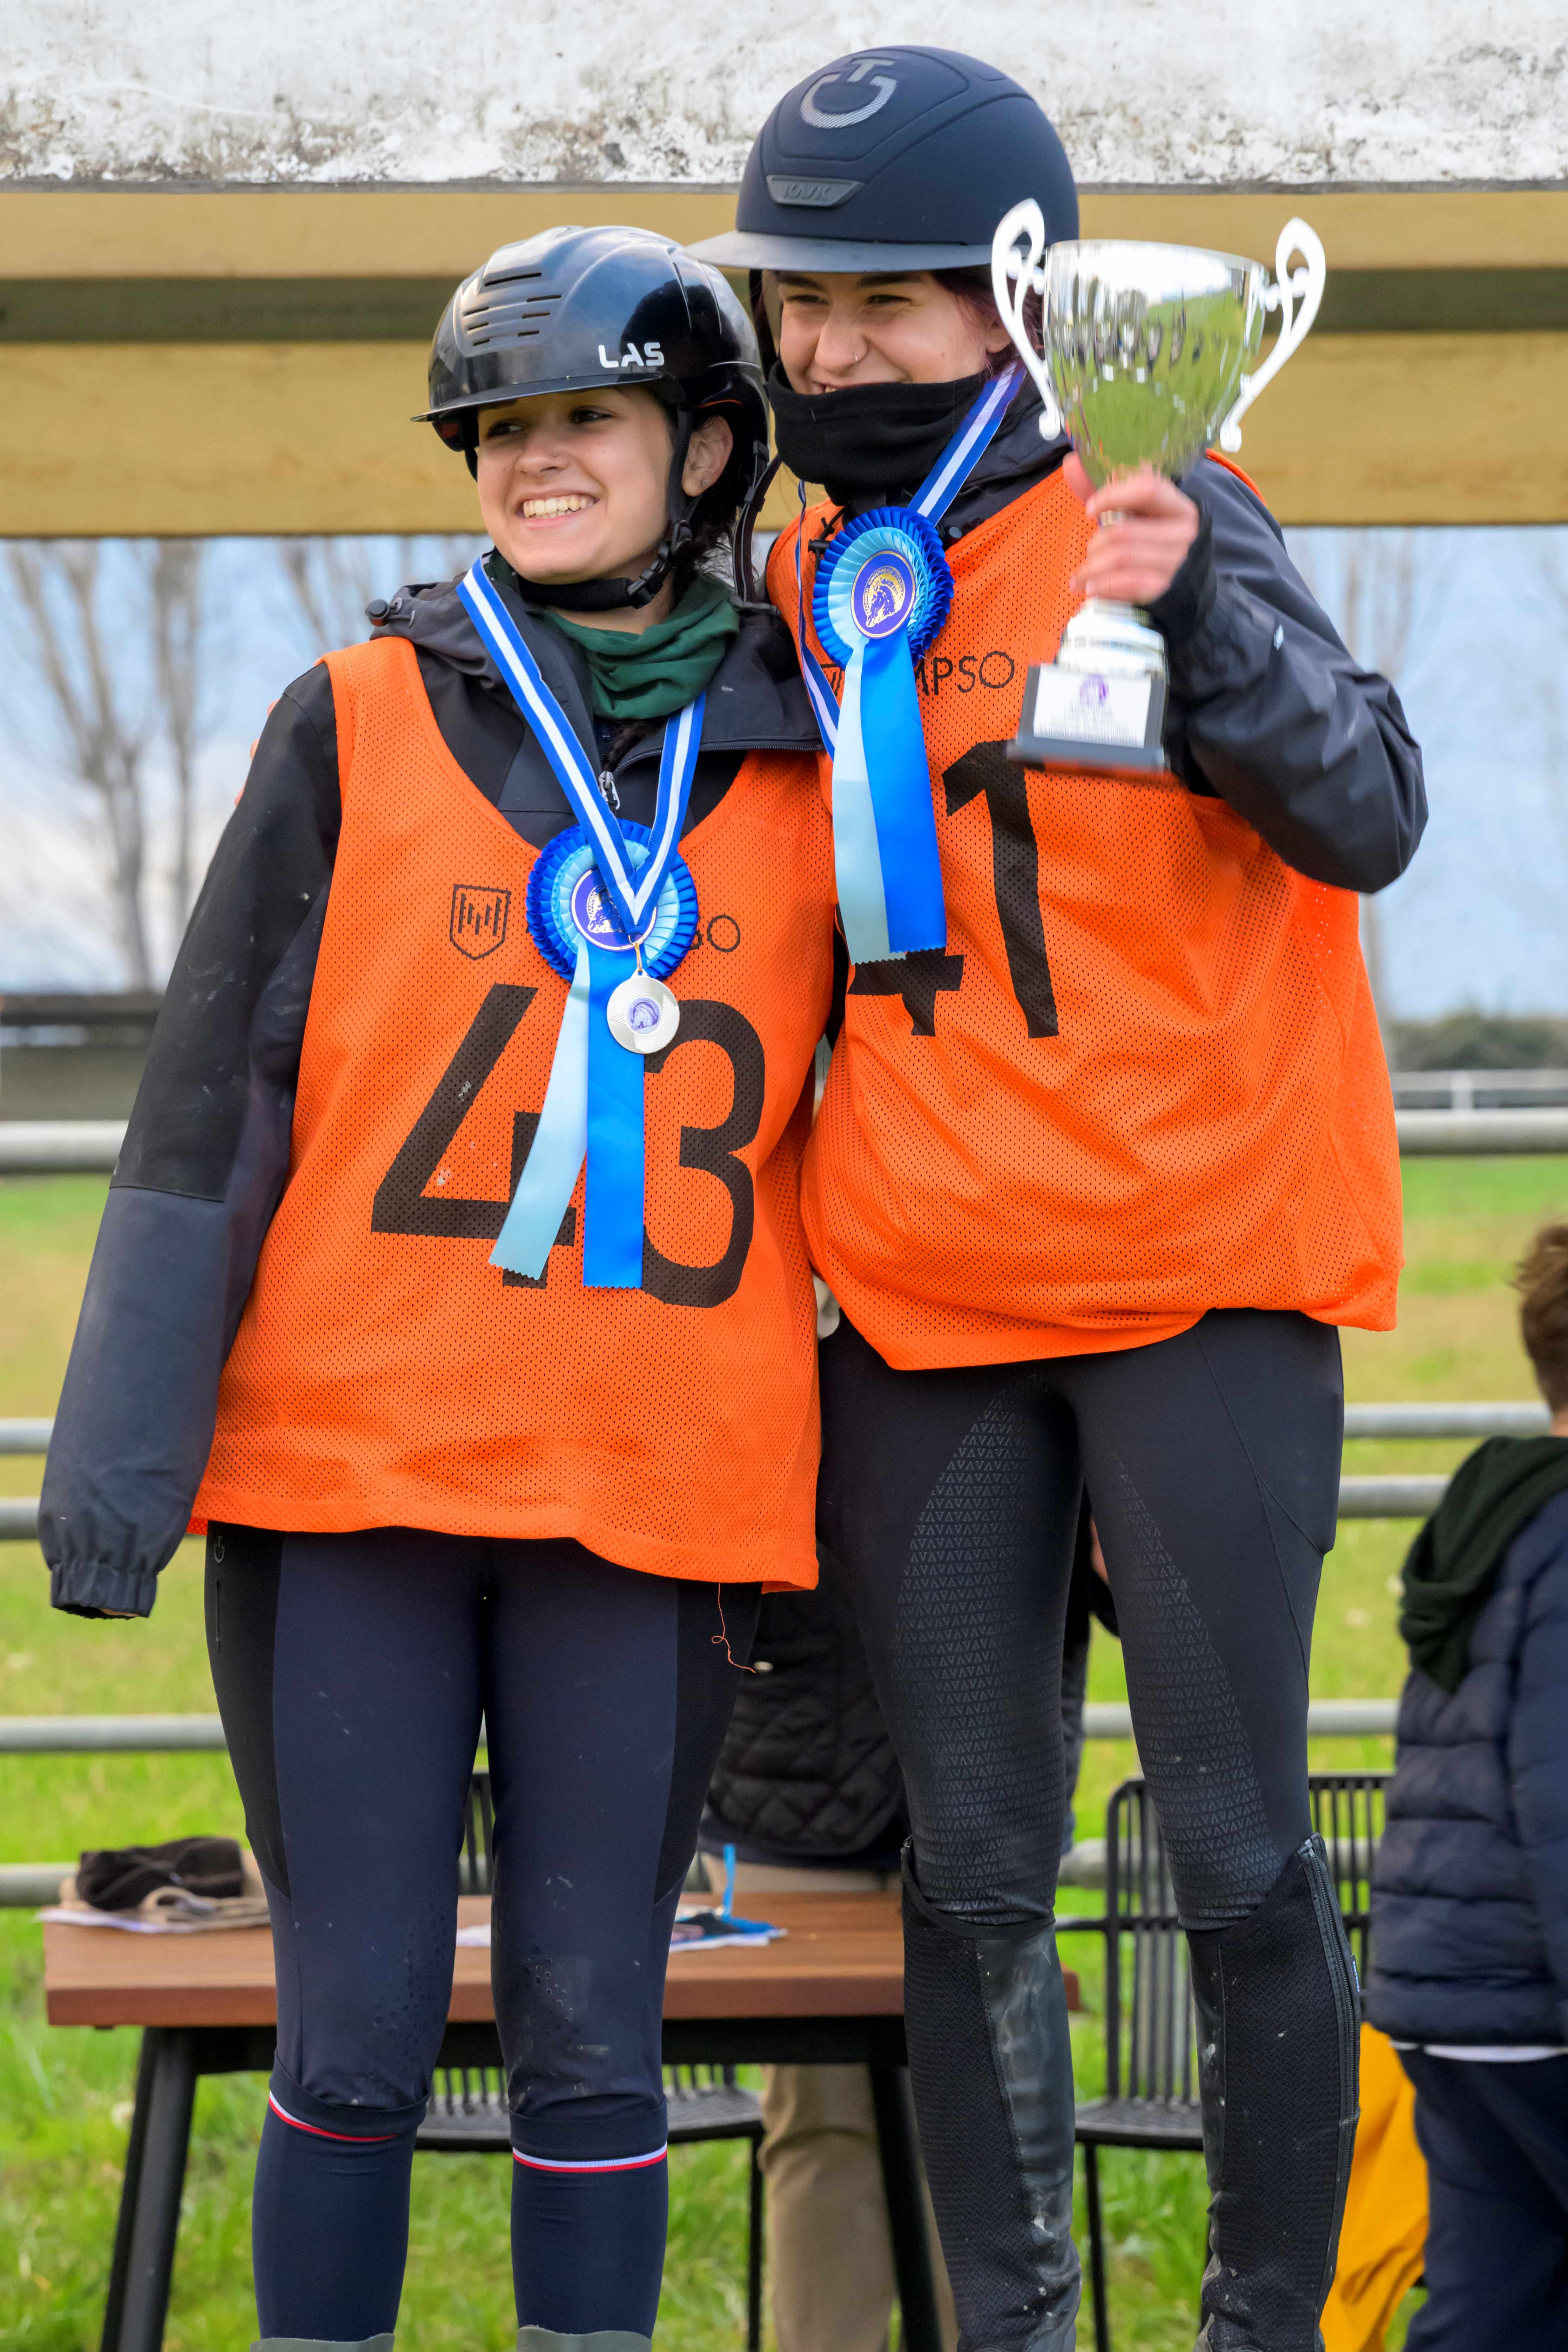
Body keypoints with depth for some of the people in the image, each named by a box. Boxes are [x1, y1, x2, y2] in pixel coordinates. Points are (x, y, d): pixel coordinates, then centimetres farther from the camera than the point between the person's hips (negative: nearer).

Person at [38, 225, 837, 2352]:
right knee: (355, 2038, -1)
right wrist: (127, 1438, -5)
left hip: (653, 1497, 1)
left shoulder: (807, 776, 9)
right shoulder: (360, 724, 6)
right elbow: (215, 1092, 2)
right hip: (347, 1471, -1)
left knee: (590, 2040, 3)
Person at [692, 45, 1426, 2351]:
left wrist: (1201, 609, -30)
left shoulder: (1153, 524, -6)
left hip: (1200, 1284, -5)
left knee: (1240, 1853, -2)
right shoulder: (804, 591, 10)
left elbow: (1367, 817, -18)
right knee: (974, 1871, 8)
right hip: (922, 1307, 5)